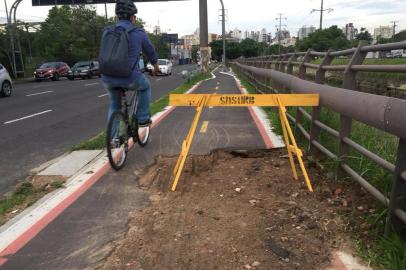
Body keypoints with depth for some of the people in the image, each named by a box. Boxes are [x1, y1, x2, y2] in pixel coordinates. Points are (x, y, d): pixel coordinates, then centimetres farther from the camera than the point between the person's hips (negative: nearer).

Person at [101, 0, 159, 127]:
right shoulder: (139, 32, 2)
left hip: (108, 78, 4)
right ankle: (143, 119, 28)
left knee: (114, 103, 28)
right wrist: (156, 66, 37)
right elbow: (150, 51, 17)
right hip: (130, 77, -3)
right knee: (145, 87, 29)